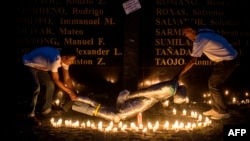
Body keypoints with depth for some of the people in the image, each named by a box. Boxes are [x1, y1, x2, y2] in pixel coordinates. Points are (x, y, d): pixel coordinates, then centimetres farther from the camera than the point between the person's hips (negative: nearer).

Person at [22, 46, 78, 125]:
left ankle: (46, 109, 21)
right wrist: (70, 92, -22)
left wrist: (74, 93, -7)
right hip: (30, 63, -9)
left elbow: (67, 78, -3)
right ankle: (31, 114, -14)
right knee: (37, 87, -22)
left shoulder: (64, 60, -13)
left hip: (40, 66, 9)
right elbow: (56, 80, -29)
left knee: (50, 84, 5)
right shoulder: (55, 60, -38)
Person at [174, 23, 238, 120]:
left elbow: (192, 61, -26)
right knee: (213, 83, 14)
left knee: (214, 85, -1)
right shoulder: (203, 31, 4)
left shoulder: (199, 40, -22)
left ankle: (223, 112, 9)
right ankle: (216, 109, 24)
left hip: (227, 61, -9)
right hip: (228, 57, 9)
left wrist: (179, 74, -24)